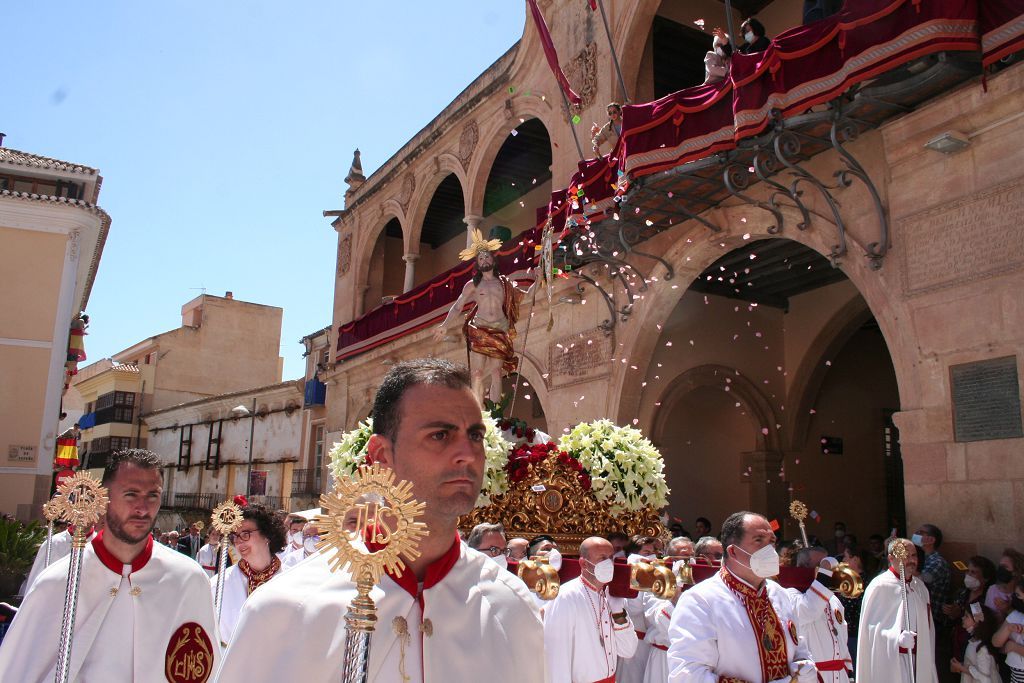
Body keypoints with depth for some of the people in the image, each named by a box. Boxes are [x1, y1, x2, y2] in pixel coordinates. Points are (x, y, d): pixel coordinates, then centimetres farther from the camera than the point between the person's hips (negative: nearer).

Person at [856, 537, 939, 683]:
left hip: (918, 659, 6)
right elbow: (870, 627, -15)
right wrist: (897, 638, -28)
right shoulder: (880, 586, -12)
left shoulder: (919, 586, 11)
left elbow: (927, 627, 17)